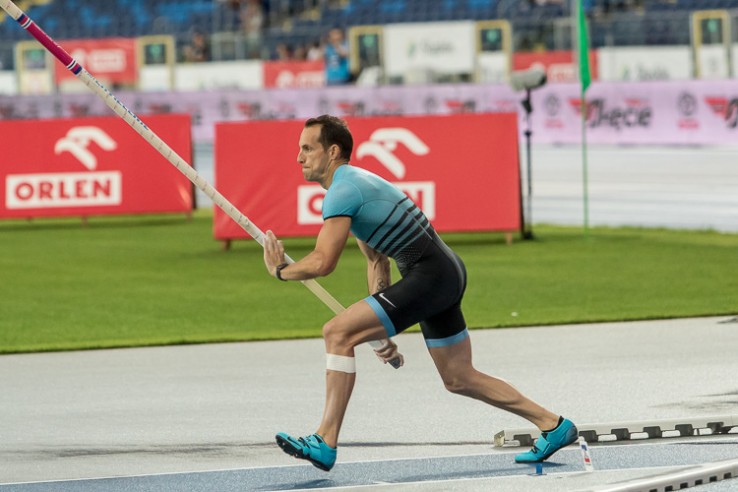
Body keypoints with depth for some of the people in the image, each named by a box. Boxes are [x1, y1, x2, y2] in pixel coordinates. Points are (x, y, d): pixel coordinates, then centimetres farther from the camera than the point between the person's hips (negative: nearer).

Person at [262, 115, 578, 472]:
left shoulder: (341, 191, -13)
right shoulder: (356, 182, 19)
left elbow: (323, 262, -21)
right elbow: (376, 260, 25)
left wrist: (280, 270, -2)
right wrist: (379, 329, 21)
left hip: (430, 275, -10)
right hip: (447, 273, 10)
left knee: (337, 333, -15)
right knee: (459, 380, 18)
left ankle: (325, 443, -17)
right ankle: (553, 426, 26)